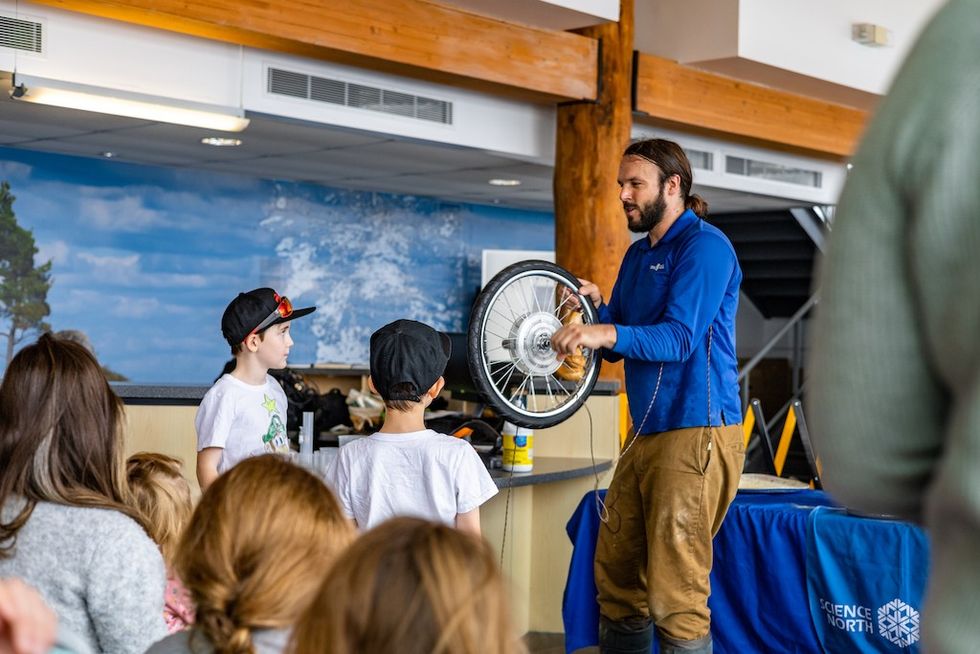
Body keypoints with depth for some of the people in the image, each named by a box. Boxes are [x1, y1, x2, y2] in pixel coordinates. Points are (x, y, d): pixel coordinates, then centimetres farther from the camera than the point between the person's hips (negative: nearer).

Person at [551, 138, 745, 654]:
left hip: (695, 434, -9)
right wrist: (596, 310, -1)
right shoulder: (639, 254, 19)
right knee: (617, 578, 13)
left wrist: (607, 333, -33)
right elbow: (618, 343, 19)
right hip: (645, 433, 9)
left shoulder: (704, 245, -9)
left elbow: (679, 337, -20)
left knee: (675, 596, -9)